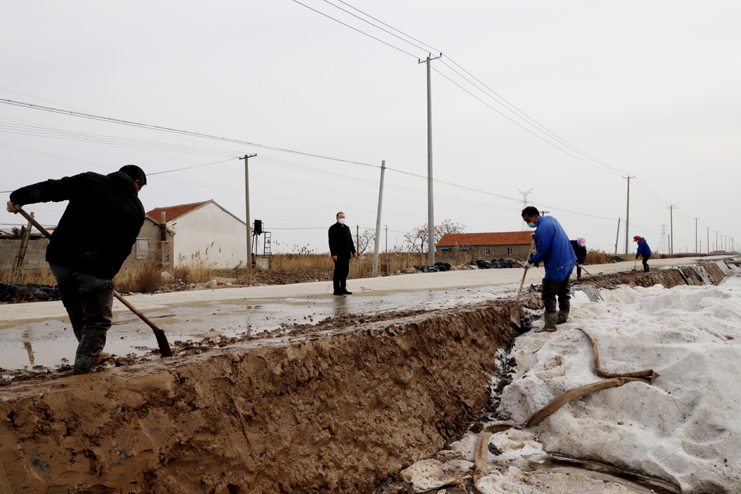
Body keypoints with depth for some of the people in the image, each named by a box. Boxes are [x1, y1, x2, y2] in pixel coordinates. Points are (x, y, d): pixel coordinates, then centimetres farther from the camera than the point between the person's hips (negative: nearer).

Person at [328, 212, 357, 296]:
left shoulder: (347, 228, 18)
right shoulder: (333, 228, -4)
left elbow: (350, 241, 22)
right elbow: (331, 242, -10)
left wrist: (353, 251, 14)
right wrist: (333, 254, -18)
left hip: (346, 254, 7)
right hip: (338, 254, -7)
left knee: (345, 271, 8)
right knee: (338, 271, -6)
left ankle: (343, 289, 15)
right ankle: (336, 290, -2)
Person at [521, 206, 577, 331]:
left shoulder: (542, 229, -24)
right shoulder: (550, 219, 6)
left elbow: (543, 253, -21)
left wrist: (531, 261, -7)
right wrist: (537, 237, 11)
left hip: (556, 267, -10)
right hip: (568, 261, 10)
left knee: (548, 295, -6)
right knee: (563, 291, 21)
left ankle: (550, 324, -6)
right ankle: (563, 315, 35)